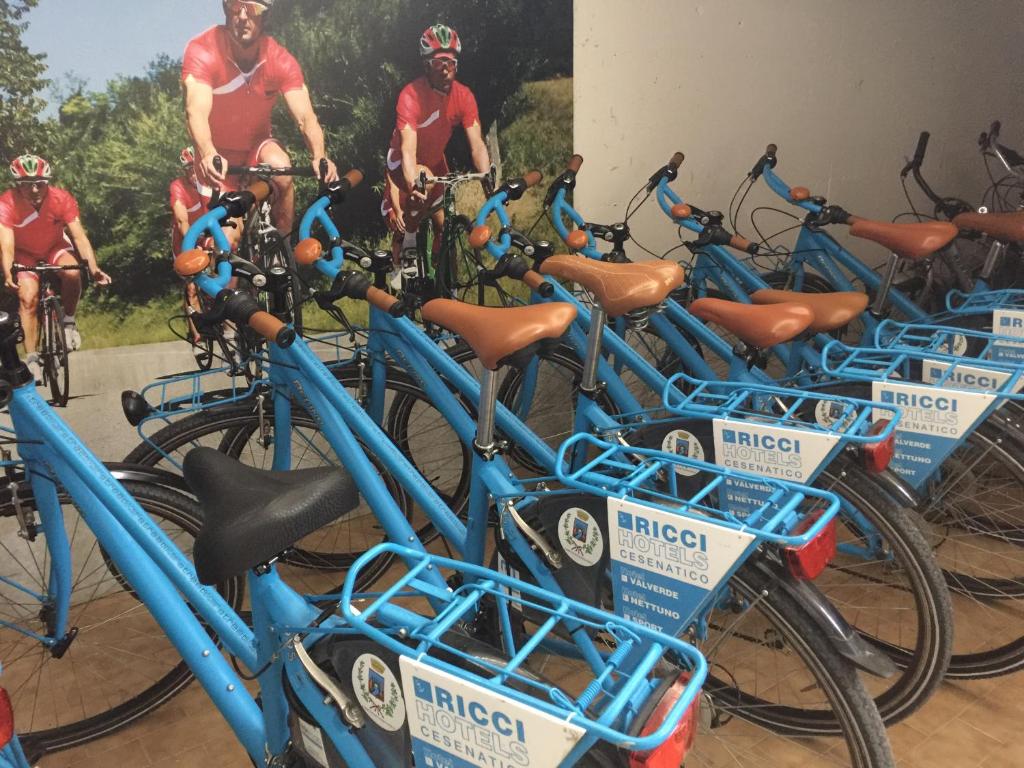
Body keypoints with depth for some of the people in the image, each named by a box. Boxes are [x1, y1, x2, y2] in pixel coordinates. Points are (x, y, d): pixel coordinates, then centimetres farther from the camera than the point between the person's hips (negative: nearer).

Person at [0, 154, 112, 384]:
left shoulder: (62, 199, -26)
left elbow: (79, 236, -29)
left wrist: (93, 267, -43)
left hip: (55, 249, 1)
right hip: (25, 255, 0)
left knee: (72, 271, -31)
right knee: (28, 297, -19)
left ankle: (68, 321, -7)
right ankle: (32, 359, -11)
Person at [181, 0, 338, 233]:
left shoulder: (281, 61, -19)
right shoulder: (202, 51, -25)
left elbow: (305, 117, -27)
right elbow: (197, 111, -38)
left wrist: (320, 157, -48)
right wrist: (208, 156, -58)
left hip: (256, 145, 1)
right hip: (218, 151, -1)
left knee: (282, 171, -31)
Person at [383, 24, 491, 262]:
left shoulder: (464, 96, -18)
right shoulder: (411, 96, -30)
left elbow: (477, 145, -24)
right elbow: (408, 149, -39)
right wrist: (414, 185, -56)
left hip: (435, 165, 4)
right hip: (404, 167, -3)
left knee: (445, 227, -2)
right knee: (402, 229, -5)